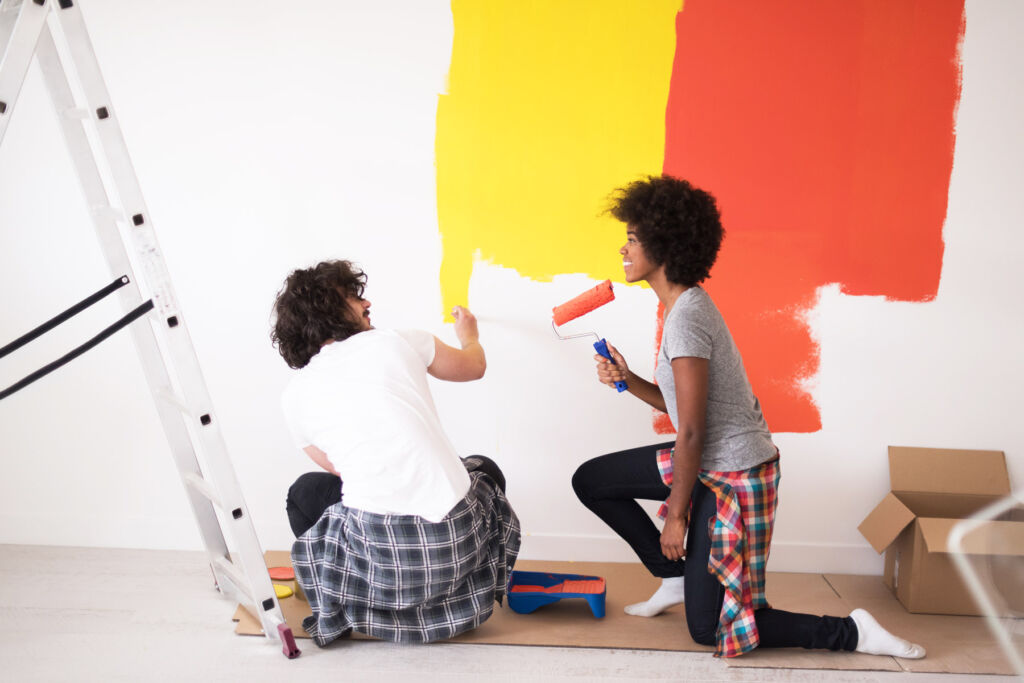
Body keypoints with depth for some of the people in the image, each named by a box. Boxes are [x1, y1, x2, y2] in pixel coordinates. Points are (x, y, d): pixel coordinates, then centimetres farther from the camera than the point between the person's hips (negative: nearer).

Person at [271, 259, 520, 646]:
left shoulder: (296, 393, 7)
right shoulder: (398, 342, 6)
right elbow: (475, 367, 25)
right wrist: (469, 334, 48)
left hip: (381, 557, 0)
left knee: (304, 493, 29)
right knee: (485, 470, 34)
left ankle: (356, 608, 19)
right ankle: (460, 595, 23)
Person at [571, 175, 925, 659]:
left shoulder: (685, 319, -23)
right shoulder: (688, 306, 7)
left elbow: (691, 432, -22)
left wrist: (676, 516, -14)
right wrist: (629, 382, -1)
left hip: (732, 474, -9)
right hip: (711, 460, 9)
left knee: (708, 628, 1)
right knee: (590, 480, 13)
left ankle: (852, 632, 5)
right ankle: (676, 577, 20)